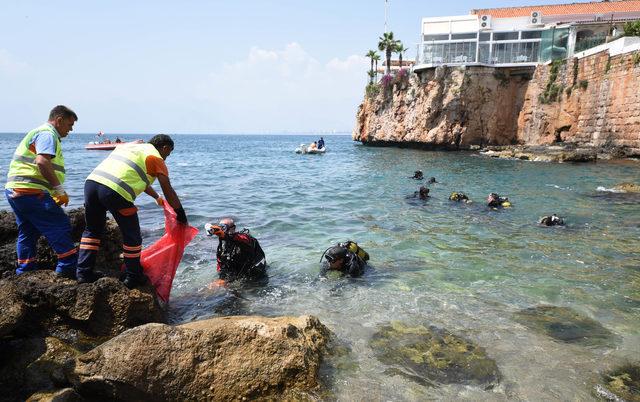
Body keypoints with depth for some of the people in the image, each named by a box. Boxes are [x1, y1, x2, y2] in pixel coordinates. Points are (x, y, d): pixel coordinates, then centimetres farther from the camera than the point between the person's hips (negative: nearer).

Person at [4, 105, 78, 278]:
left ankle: (24, 272, 23)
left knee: (27, 232, 16)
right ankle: (68, 267, -9)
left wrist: (55, 192, 20)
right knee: (60, 226, -8)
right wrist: (60, 189, -22)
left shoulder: (39, 132, 25)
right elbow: (42, 162, -24)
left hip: (14, 190, 11)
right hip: (30, 192, -11)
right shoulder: (47, 134, -8)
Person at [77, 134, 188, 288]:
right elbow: (169, 192, 7)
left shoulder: (130, 146, 31)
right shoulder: (156, 158, 9)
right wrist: (181, 216, 18)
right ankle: (133, 277, 21)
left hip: (91, 181, 7)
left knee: (92, 230, 25)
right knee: (132, 235, 10)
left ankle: (84, 273, 26)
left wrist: (156, 197, 54)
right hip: (114, 191, -7)